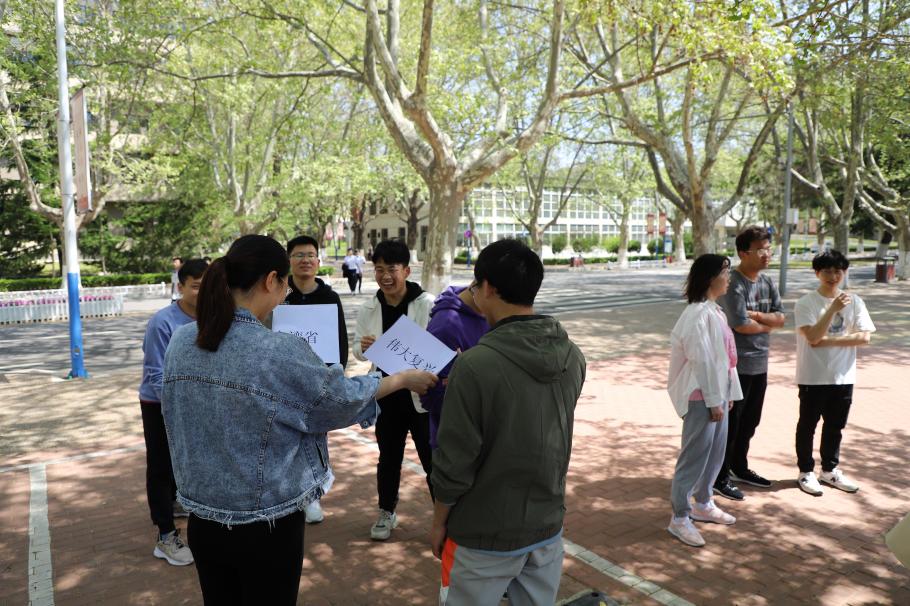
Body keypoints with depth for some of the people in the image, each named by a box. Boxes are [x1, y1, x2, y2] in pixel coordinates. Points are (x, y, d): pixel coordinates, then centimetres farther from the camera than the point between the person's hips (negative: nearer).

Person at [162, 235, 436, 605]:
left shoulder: (180, 342, -5)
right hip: (267, 526, -5)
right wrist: (404, 379, 5)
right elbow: (342, 399, -10)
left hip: (202, 519, 6)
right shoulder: (279, 353, -24)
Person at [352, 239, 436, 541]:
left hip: (422, 392, -4)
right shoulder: (369, 309, 0)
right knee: (388, 457, 19)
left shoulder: (427, 304, -14)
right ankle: (386, 512, 38)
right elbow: (358, 349, 7)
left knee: (432, 458, 8)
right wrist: (362, 347, -16)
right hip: (387, 394, 4)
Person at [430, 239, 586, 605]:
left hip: (485, 537, -5)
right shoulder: (572, 356, -5)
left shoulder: (476, 364, -24)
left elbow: (454, 462, -19)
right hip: (548, 527, 5)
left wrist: (439, 522, -1)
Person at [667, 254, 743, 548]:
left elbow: (722, 356, 13)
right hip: (702, 396, -10)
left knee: (716, 451, 19)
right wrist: (713, 401, -18)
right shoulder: (698, 313, -20)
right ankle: (679, 518, 10)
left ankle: (703, 504, 36)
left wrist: (726, 394, 14)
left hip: (717, 391, 10)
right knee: (694, 456, -2)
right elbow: (701, 361, -21)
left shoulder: (714, 310, 11)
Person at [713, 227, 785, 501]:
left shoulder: (767, 282, 9)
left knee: (749, 421, 19)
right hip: (736, 364, -8)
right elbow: (741, 325, -23)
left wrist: (754, 315, -14)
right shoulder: (733, 283, -18)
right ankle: (720, 477, 13)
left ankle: (739, 468, 35)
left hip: (759, 363, 8)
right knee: (730, 422, 1)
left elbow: (781, 318, 2)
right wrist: (767, 324, -5)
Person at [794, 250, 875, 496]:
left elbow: (864, 337, -4)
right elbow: (813, 337, -19)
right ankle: (806, 472, 20)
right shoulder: (806, 303, -9)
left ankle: (830, 471, 32)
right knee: (808, 425, 7)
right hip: (813, 377, -4)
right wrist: (834, 308, -25)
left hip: (843, 377, 4)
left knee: (835, 426, 16)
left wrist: (828, 340, -13)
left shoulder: (854, 302, 3)